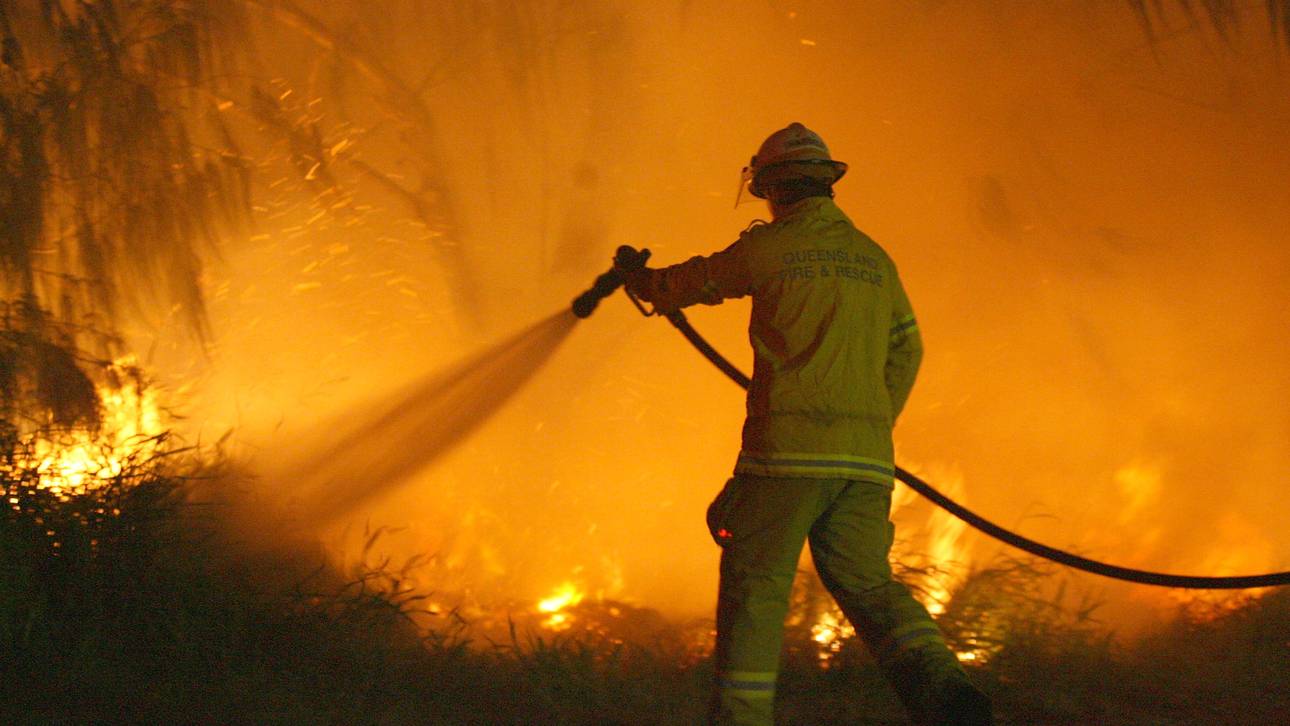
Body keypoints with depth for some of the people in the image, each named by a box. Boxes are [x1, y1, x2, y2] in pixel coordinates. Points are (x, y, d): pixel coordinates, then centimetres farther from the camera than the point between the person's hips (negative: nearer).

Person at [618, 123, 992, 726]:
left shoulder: (769, 246, 3)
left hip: (788, 448, -4)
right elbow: (906, 352, 21)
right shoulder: (874, 257, 17)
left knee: (755, 586, 3)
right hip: (865, 457, 4)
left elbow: (693, 282, 19)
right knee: (866, 581, 4)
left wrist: (643, 282, 41)